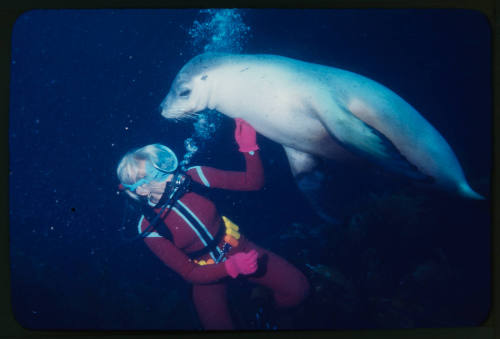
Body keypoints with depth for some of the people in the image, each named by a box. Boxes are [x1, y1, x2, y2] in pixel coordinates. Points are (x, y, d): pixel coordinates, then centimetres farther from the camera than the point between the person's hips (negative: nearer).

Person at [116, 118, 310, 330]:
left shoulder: (192, 177, -18)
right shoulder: (149, 227, -20)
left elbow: (253, 182, -15)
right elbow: (189, 273, -18)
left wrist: (249, 147, -32)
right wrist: (232, 267, -34)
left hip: (236, 248, 1)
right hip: (207, 274, -1)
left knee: (297, 289, -11)